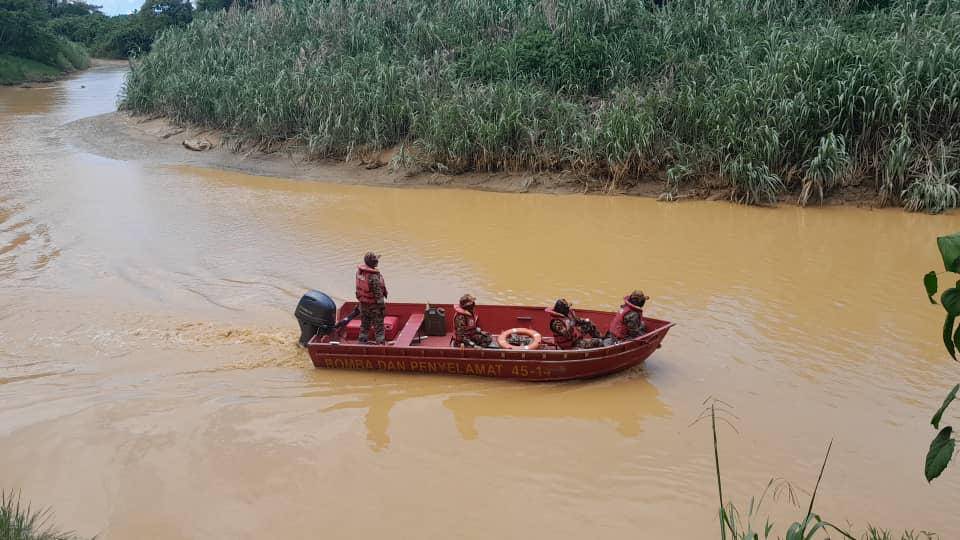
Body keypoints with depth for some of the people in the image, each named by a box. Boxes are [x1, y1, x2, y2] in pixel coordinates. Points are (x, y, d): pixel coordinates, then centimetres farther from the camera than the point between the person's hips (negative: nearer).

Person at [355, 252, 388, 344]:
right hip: (374, 305, -7)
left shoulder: (359, 271, -6)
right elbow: (378, 294, -24)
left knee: (364, 326, 19)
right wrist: (382, 307, -15)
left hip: (363, 303, 7)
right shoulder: (374, 277, -29)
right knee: (378, 327, 6)